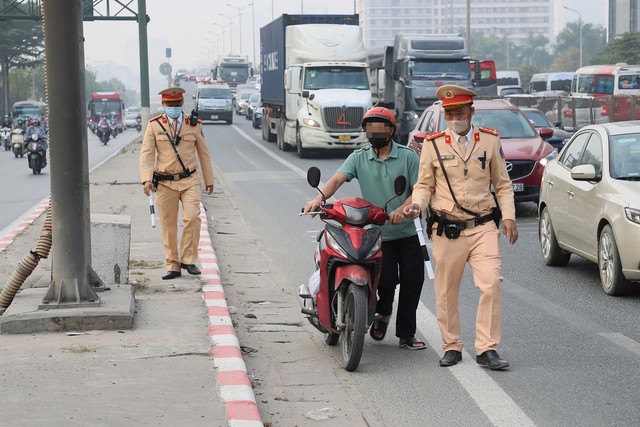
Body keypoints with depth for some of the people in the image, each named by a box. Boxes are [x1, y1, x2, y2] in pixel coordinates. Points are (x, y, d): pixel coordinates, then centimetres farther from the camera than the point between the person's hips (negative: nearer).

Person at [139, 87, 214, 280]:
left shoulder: (194, 124, 6)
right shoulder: (154, 125, 3)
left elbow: (203, 153, 14)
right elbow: (147, 153, -2)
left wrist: (209, 180, 16)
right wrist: (147, 179, -15)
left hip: (190, 180, 0)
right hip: (165, 182, 0)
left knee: (192, 218, -17)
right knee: (168, 226, 2)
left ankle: (188, 260, -3)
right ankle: (172, 266, 12)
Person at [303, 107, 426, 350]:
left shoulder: (408, 157, 1)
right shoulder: (359, 158, 4)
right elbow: (337, 179, -10)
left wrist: (402, 209, -23)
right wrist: (319, 198, -30)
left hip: (406, 233, 1)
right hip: (376, 234, -1)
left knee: (413, 281, -2)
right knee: (386, 280, -11)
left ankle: (406, 335, 13)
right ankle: (383, 313, 24)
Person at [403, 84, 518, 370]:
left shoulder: (490, 140, 7)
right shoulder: (433, 144, 3)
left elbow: (503, 184, 13)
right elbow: (425, 185, 9)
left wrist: (508, 216, 1)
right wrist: (417, 204, -13)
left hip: (483, 227, 0)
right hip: (447, 229, 0)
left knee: (492, 284, -14)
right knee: (446, 292, 6)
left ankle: (487, 349, -8)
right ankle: (452, 346, 23)